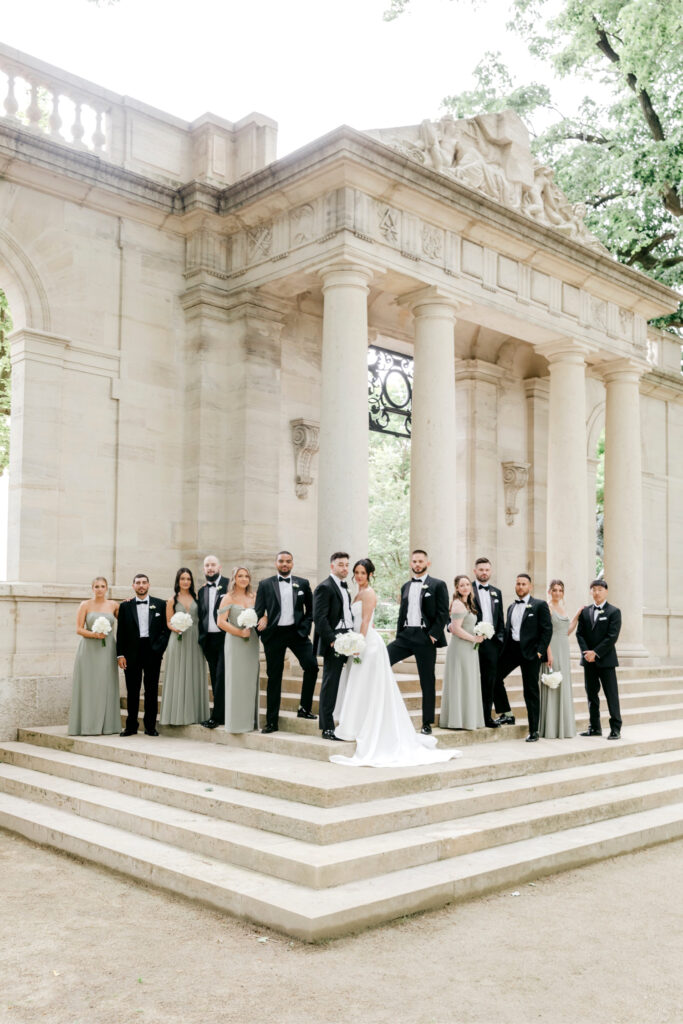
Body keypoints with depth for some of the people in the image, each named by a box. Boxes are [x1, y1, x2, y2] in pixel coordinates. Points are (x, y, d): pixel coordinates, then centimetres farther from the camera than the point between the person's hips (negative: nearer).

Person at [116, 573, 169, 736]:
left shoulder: (160, 604, 7)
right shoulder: (125, 606, 7)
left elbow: (166, 629, 6)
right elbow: (120, 633, 5)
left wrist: (159, 647, -7)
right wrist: (120, 654, -2)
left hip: (153, 652, 0)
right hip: (132, 652, 0)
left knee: (152, 690, 2)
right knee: (132, 691, 5)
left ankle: (150, 726, 10)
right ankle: (131, 726, 13)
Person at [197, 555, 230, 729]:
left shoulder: (229, 584, -4)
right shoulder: (201, 591, 15)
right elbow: (201, 617, 17)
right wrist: (201, 640, 10)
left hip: (225, 638, -6)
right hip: (209, 640, 6)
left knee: (221, 677, -6)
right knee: (215, 679, 8)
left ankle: (217, 716, -3)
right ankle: (221, 715, 14)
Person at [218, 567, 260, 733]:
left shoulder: (253, 597, 11)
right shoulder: (229, 598, -2)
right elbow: (221, 622, -9)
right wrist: (240, 632, -14)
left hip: (251, 642, 5)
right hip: (235, 643, -4)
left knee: (251, 680, 6)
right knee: (235, 680, -2)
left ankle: (250, 720, 14)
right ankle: (236, 721, 4)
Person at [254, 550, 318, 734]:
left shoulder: (302, 584, 8)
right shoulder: (265, 585, 5)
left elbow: (311, 609, 13)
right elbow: (258, 611, 4)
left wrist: (305, 627, 1)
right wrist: (260, 629, -10)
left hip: (297, 632, 1)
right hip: (274, 634, -1)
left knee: (311, 665, -16)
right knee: (274, 677, 4)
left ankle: (304, 708, 2)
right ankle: (271, 722, 10)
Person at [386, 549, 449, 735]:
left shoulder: (438, 585, -1)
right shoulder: (406, 586, 16)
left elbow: (443, 613, -7)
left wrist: (433, 634, -14)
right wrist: (399, 635, 9)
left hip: (426, 638, -4)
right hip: (406, 636, 5)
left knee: (427, 682, 2)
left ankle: (427, 723, 11)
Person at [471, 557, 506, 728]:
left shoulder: (496, 592, 17)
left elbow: (500, 618, 19)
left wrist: (501, 637, 9)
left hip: (492, 641, 5)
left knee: (490, 681, 6)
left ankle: (487, 716, 12)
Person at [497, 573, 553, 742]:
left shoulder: (540, 605, -2)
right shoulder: (511, 607, 16)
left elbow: (547, 629, -8)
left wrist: (540, 651, -14)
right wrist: (504, 649, 6)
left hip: (530, 652, -6)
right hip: (511, 650, 6)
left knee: (531, 692, 1)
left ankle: (534, 731, 9)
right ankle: (506, 713, 18)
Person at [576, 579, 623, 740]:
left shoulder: (614, 612, -3)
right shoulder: (585, 611, 10)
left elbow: (612, 636, -10)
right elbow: (580, 633, 7)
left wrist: (596, 652, -14)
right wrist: (586, 652, -7)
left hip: (606, 659, -4)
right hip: (589, 660, 5)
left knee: (611, 694, -2)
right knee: (591, 694, 8)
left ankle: (615, 728, 3)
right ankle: (595, 727, 16)